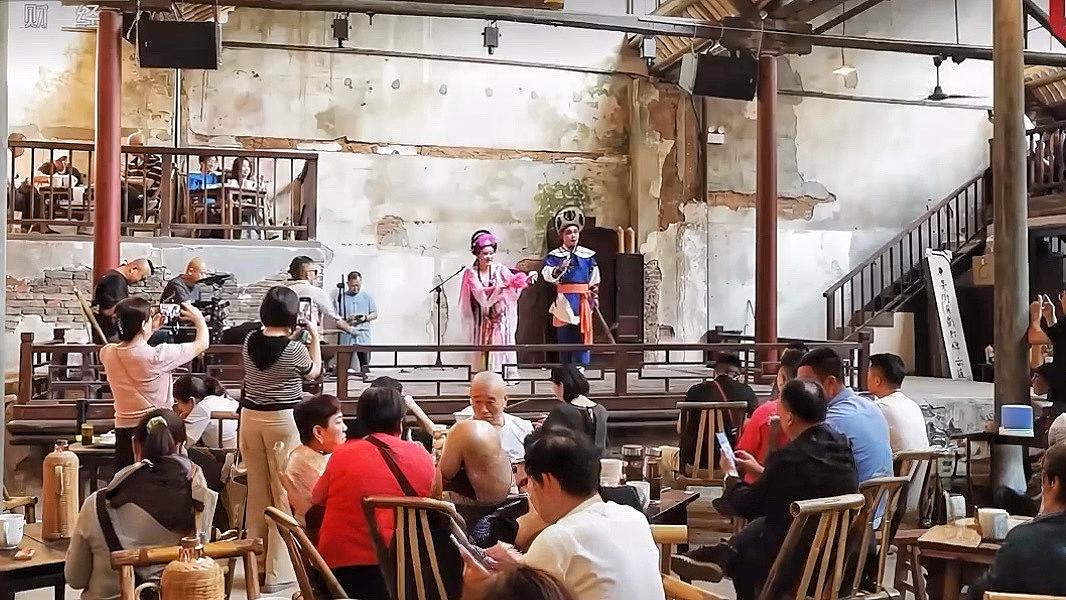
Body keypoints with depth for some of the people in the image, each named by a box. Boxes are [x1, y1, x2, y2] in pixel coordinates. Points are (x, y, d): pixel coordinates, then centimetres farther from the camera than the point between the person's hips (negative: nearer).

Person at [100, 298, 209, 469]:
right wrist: (199, 318, 12)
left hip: (124, 431, 5)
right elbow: (201, 344, -5)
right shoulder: (157, 355, -19)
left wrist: (152, 330, 22)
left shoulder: (108, 354, -4)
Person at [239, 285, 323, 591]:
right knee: (284, 493, 1)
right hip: (282, 421, -6)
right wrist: (314, 337, 13)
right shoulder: (295, 349, -14)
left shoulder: (250, 341, 0)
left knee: (257, 491, 14)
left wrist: (291, 337, 22)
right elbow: (314, 372, 6)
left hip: (250, 417, 6)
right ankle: (278, 570, 3)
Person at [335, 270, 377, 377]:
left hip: (363, 337, 1)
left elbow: (374, 314, 16)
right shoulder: (341, 296, 8)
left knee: (365, 365, -4)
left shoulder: (367, 296, 13)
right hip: (346, 336, -1)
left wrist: (366, 318, -5)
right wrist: (346, 319, -14)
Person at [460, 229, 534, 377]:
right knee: (482, 346, -1)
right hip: (482, 317, 0)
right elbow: (479, 293, -16)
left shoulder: (500, 269, -2)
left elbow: (513, 280, -18)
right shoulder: (471, 272, -2)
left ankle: (507, 375, -6)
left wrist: (524, 281, -41)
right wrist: (496, 289, -32)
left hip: (500, 314, 0)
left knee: (502, 342, -6)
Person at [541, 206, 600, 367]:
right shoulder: (554, 255, 0)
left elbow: (594, 278, 16)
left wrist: (594, 295, 12)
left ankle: (581, 366, 6)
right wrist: (559, 269, -33)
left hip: (583, 299, 2)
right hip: (564, 300, -2)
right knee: (564, 335, 3)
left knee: (582, 334, 0)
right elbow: (546, 274, -16)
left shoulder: (588, 255, 8)